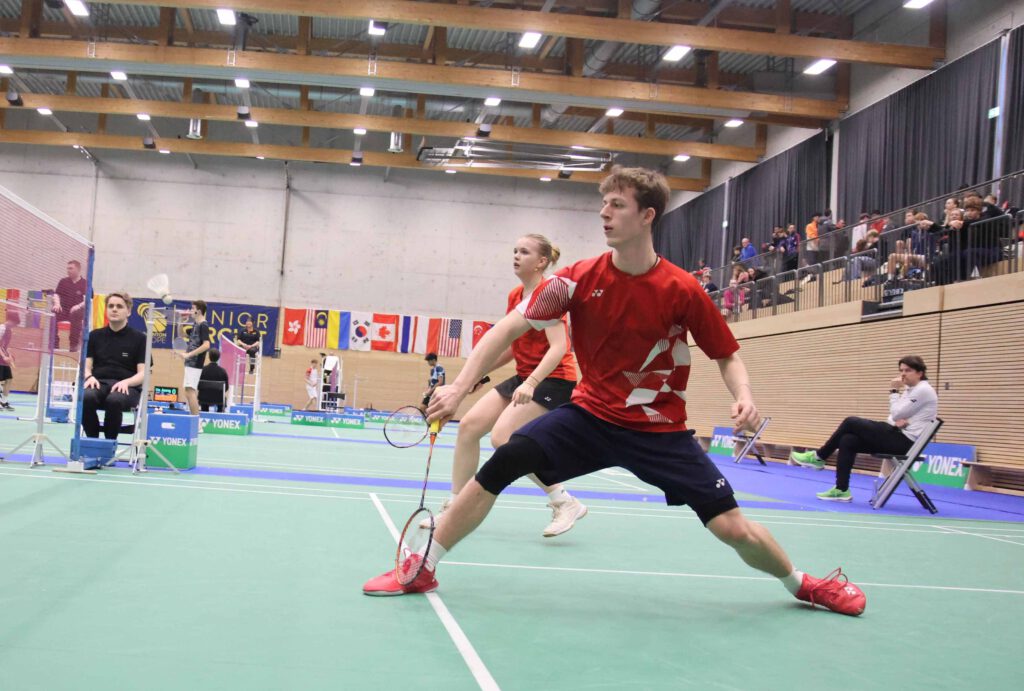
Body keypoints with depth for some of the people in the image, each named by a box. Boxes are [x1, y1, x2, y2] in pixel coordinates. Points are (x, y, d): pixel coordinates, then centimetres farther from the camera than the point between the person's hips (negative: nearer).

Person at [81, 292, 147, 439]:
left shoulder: (139, 338, 6)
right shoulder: (95, 335, 15)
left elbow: (143, 373, 1)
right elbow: (86, 366, 11)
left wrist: (126, 382, -19)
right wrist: (89, 377, -12)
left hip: (127, 387, -2)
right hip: (99, 383, 2)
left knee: (114, 400, -38)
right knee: (85, 397, -34)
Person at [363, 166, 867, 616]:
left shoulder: (682, 291, -13)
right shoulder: (579, 278, -9)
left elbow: (726, 355, 0)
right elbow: (509, 329, -12)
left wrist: (743, 396, -22)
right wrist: (459, 386, -23)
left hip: (661, 429, -1)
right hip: (590, 414, 1)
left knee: (732, 526, -8)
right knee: (503, 462, -20)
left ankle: (802, 584, 27)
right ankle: (422, 569, -3)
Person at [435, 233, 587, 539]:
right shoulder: (514, 296, 11)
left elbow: (559, 347, -24)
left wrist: (532, 382, -35)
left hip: (554, 379, -8)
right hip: (524, 378, 8)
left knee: (503, 437, -22)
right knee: (469, 425, -3)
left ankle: (565, 503, -10)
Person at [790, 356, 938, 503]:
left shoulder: (923, 390, -12)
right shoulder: (909, 390, 18)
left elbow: (897, 414, -16)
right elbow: (897, 416, 15)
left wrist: (893, 391, -6)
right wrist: (897, 421, -9)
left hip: (905, 441, -10)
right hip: (899, 437, 10)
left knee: (851, 423, -12)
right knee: (848, 441, -4)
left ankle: (818, 457, 1)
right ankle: (842, 490, -3)